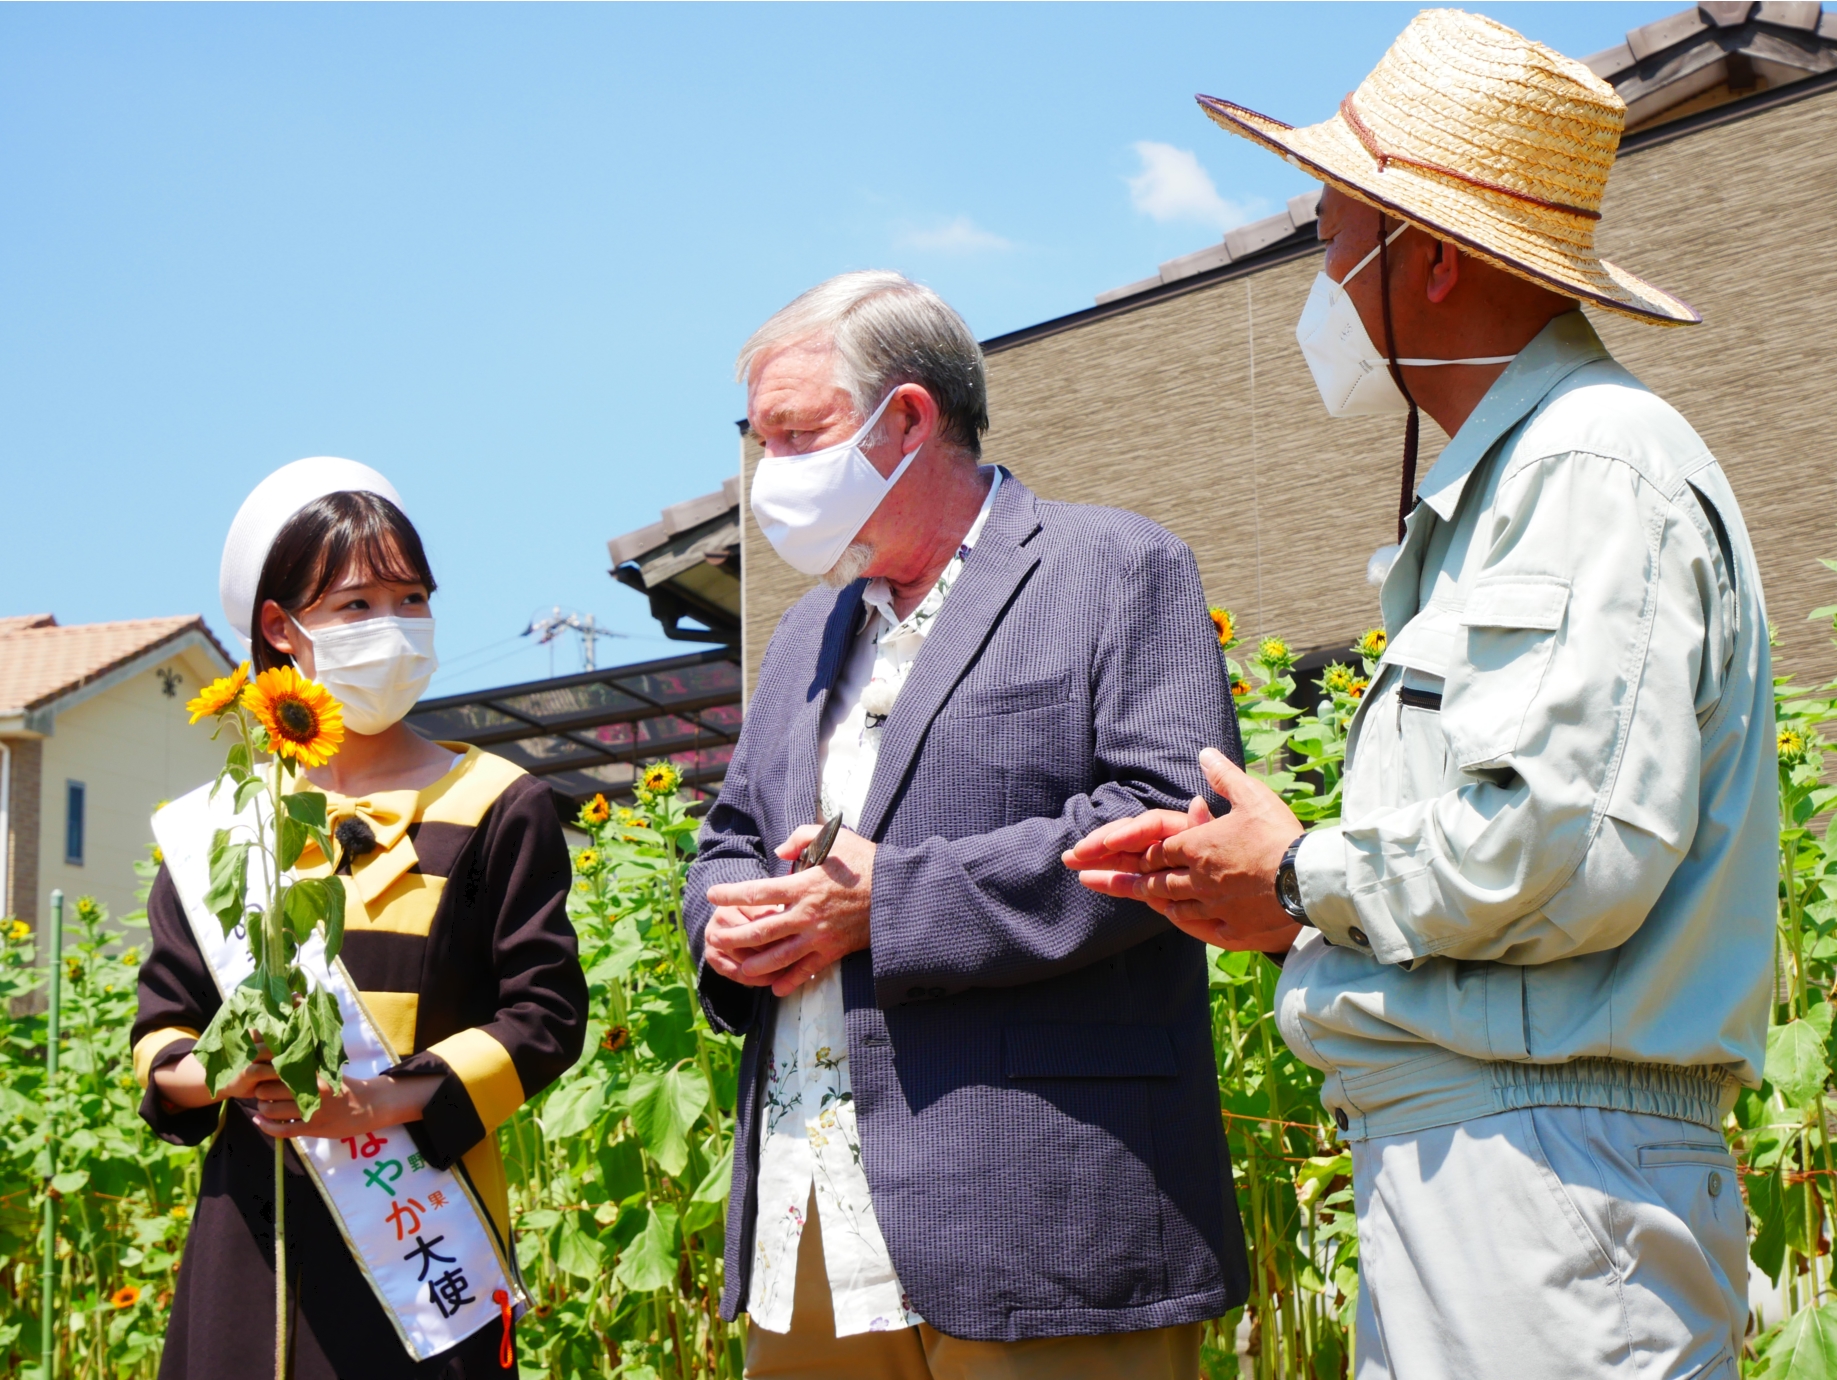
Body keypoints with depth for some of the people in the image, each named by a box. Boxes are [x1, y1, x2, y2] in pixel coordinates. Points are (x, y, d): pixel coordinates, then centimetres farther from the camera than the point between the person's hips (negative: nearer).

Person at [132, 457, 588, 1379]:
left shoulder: (493, 804, 3)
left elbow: (546, 1012, -3)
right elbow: (163, 1019, 14)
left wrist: (390, 1098, -16)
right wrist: (206, 1073, -9)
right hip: (251, 1222, 3)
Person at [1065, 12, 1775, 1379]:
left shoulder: (1596, 469, -11)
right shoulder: (1503, 488, 21)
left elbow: (1568, 847, -22)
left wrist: (1309, 878, -7)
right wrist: (1303, 912, 12)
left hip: (1551, 1175, -10)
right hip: (1449, 1170, 10)